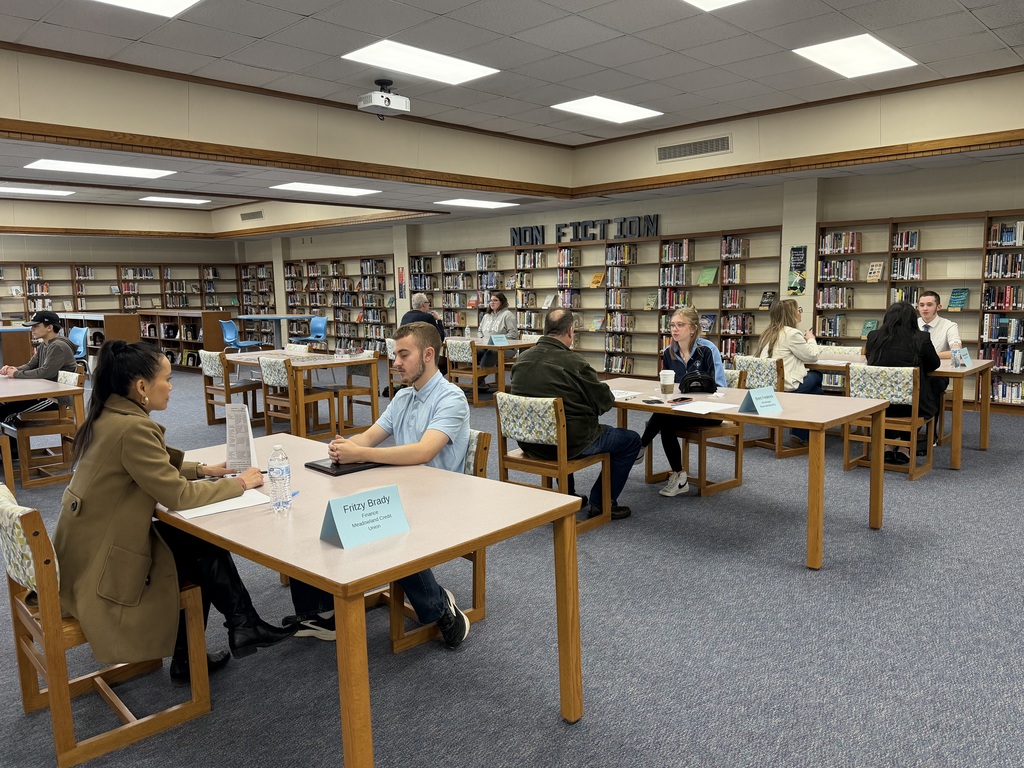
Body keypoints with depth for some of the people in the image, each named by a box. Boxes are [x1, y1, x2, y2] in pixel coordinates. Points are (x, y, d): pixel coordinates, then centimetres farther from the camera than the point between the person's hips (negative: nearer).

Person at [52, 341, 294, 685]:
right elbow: (178, 495, -23)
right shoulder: (133, 428, -26)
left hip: (90, 546, 9)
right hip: (103, 565, -9)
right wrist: (238, 484, -11)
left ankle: (187, 657, 21)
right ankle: (244, 628, 24)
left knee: (197, 540, 12)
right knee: (207, 550, 3)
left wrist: (202, 470, 8)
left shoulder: (109, 416, 4)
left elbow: (154, 469, 17)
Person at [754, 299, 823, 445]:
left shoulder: (769, 333, 15)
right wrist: (811, 339, 16)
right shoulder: (792, 334, -10)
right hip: (784, 386, -8)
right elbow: (812, 356, -1)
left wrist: (806, 341, 23)